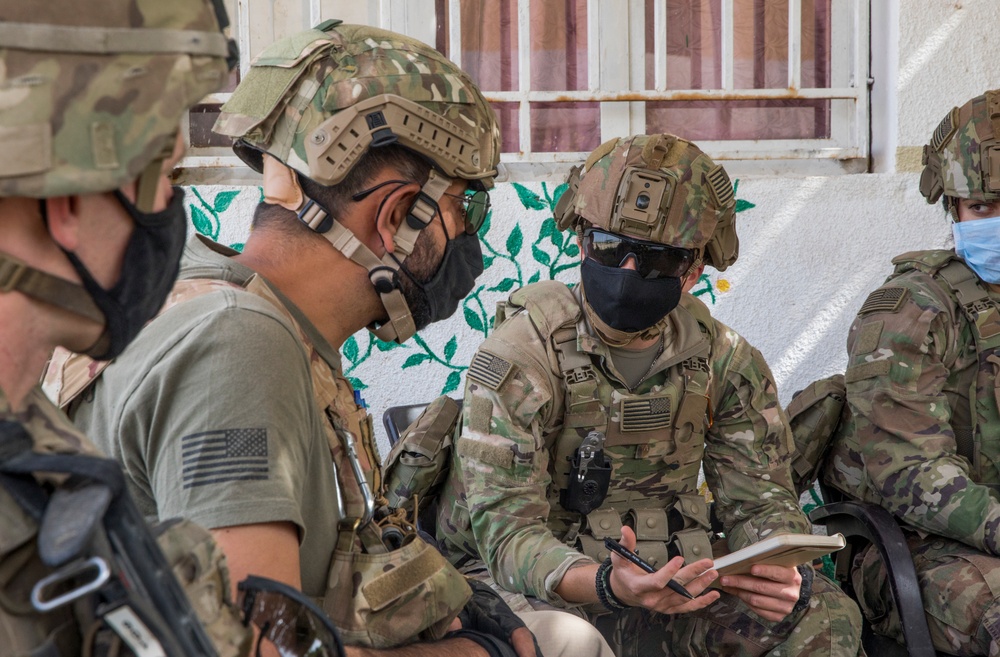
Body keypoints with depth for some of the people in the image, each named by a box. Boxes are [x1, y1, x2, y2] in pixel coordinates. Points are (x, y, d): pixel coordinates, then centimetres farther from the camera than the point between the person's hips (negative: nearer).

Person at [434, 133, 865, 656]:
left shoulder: (722, 362, 1)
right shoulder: (517, 361, -15)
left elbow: (759, 500, 4)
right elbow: (506, 529, -20)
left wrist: (775, 568, -22)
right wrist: (607, 585, -40)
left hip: (668, 583, 5)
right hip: (546, 589, -5)